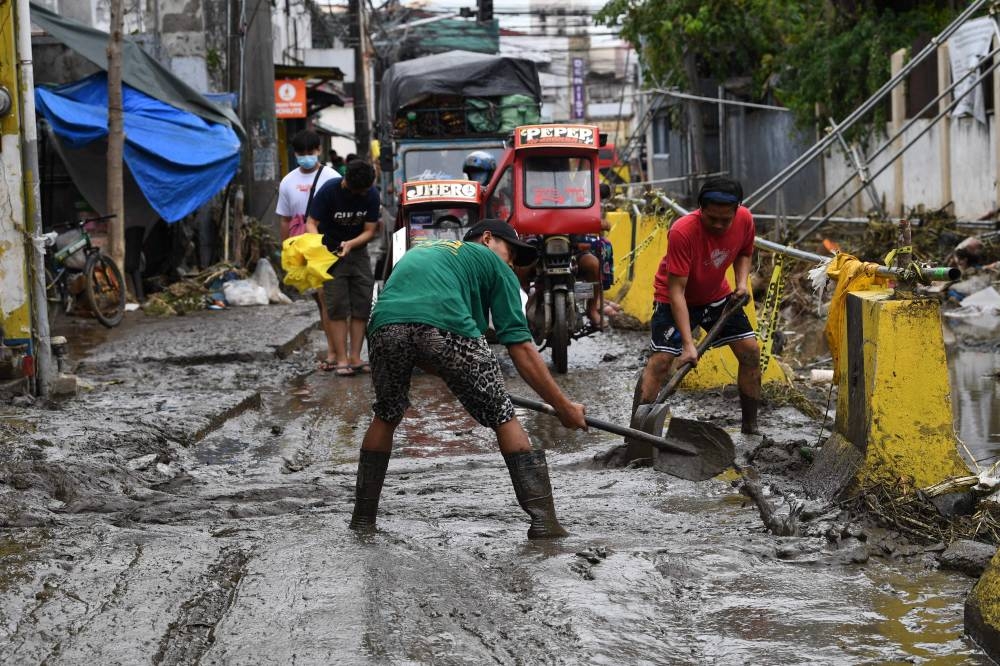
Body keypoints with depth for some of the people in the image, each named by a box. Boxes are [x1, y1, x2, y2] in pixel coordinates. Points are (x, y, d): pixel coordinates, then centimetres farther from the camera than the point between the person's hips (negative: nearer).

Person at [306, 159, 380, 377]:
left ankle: (355, 357, 4)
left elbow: (369, 230, -5)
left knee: (362, 305, -1)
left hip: (357, 251, 4)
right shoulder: (329, 191, -19)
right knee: (337, 307, -9)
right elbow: (311, 223, -14)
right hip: (330, 252, -4)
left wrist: (350, 244, -23)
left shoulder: (371, 195, -9)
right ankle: (341, 359, -8)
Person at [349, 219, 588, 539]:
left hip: (385, 324, 4)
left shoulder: (418, 251, 42)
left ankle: (362, 521, 31)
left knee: (386, 416, 30)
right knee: (504, 419, 11)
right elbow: (520, 347, 17)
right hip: (446, 327, -4)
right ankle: (544, 521, 5)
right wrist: (563, 406, 21)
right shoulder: (491, 262, 27)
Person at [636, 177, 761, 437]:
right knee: (661, 359, -19)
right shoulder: (682, 232, -36)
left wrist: (742, 281, -13)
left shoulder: (745, 220, -19)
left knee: (751, 351, 0)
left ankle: (750, 426, 14)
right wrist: (688, 344, -39)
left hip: (717, 294, 5)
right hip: (677, 298, -5)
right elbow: (676, 291, -34)